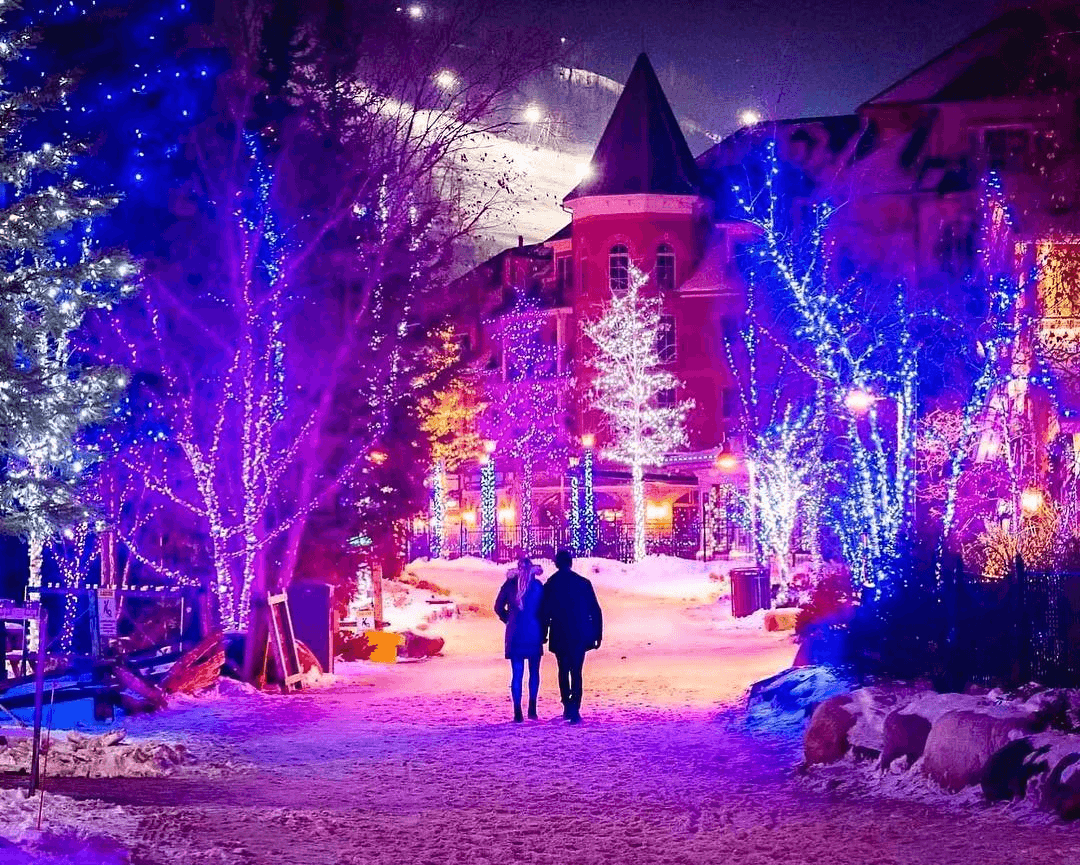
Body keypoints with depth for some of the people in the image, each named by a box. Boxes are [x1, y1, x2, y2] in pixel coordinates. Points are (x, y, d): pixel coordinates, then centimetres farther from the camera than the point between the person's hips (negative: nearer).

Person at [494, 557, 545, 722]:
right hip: (534, 634, 0)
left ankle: (518, 712, -5)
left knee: (517, 673, 1)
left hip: (515, 635, 0)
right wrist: (543, 631, 11)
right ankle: (532, 709, 7)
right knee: (534, 672, 12)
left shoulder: (510, 585, -1)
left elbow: (499, 607, 4)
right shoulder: (538, 586, -3)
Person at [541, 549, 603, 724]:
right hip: (579, 635, -1)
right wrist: (597, 635, 4)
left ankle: (567, 707, 22)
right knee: (576, 672, 0)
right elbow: (595, 611, -2)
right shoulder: (583, 583, -2)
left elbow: (544, 613, 1)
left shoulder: (550, 585, -2)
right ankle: (574, 710, -12)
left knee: (563, 670, 18)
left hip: (559, 636, 1)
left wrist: (544, 635, 11)